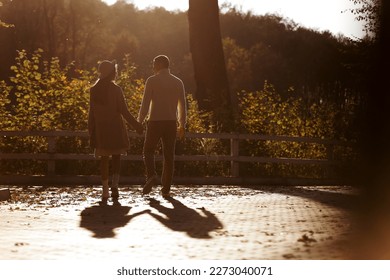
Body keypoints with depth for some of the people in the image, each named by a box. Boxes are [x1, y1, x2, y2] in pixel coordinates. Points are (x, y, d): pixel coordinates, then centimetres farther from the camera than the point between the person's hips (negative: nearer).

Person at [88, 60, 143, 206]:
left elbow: (92, 113, 3)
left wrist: (91, 133, 10)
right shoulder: (116, 89, -9)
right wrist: (137, 126, -1)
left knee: (104, 160, 8)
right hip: (115, 128, -2)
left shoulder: (94, 90, 1)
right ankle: (114, 185, -14)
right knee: (116, 158, 9)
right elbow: (124, 111, -9)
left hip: (100, 129, 3)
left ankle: (105, 195, 7)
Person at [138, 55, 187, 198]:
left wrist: (140, 122, -1)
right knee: (168, 156, 7)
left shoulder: (152, 81, -4)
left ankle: (152, 176, -16)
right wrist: (182, 125, 18)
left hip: (155, 122, -3)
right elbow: (182, 106, 10)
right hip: (171, 122, 3)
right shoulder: (178, 82, 8)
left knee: (148, 152, 10)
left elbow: (145, 103, -8)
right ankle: (166, 189, 5)